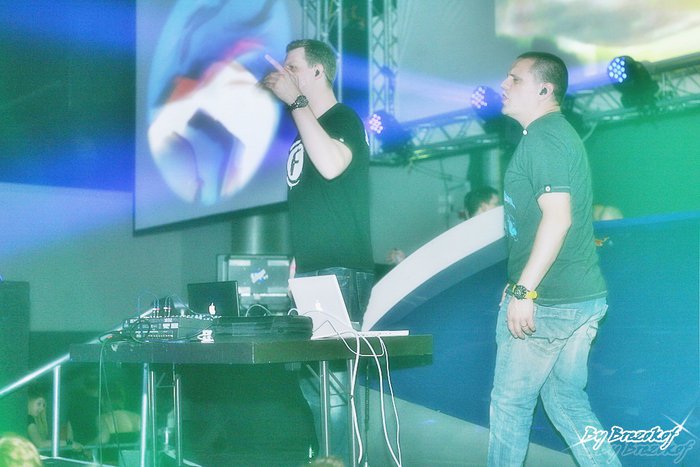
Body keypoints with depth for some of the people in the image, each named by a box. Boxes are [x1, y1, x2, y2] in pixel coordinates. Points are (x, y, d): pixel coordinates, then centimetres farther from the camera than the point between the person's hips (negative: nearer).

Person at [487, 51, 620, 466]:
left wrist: (523, 290, -23)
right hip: (584, 295, 9)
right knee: (565, 397, 15)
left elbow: (557, 216, -24)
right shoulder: (562, 134, 16)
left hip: (548, 301, -9)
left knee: (511, 401, 4)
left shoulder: (542, 136, -14)